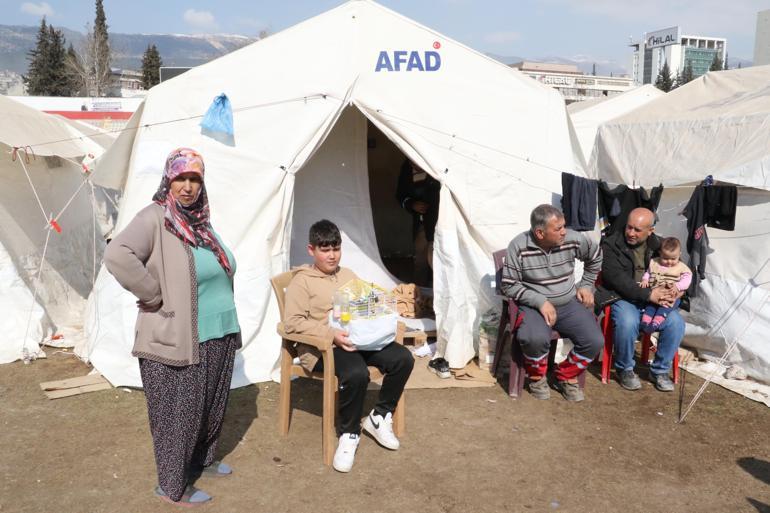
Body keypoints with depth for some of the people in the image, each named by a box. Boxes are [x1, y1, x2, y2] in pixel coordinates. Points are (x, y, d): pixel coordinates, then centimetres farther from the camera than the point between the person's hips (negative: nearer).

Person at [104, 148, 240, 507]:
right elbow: (117, 256, -31)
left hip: (218, 336, 8)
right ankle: (173, 486, 23)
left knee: (211, 407, 21)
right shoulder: (154, 218, -14)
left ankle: (201, 460, 43)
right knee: (178, 415, 5)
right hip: (177, 340, -8)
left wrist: (222, 308, 14)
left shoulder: (200, 220, 11)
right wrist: (156, 297, -22)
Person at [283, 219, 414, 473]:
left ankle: (379, 417, 3)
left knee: (403, 358, -16)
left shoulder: (348, 275, 20)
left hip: (358, 338, 6)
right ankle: (348, 434, -10)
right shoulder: (301, 281, -1)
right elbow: (292, 322, -11)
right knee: (357, 374, -36)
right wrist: (331, 334, -21)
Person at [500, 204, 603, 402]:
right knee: (536, 339, -34)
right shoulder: (518, 247, -14)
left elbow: (596, 256, 16)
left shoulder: (573, 239, -6)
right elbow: (508, 285, -9)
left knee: (595, 341, -18)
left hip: (569, 304, 4)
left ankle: (567, 376, 11)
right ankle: (537, 377, 1)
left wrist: (586, 285, 12)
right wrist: (540, 301, -18)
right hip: (534, 305, -3)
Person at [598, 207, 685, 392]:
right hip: (622, 298, -4)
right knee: (627, 323, -34)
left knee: (676, 323, -21)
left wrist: (677, 291, -10)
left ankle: (660, 370, 1)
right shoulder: (611, 244, -4)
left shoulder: (659, 245, 10)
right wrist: (648, 294, -23)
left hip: (655, 298, 4)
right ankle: (625, 369, -7)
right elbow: (616, 278, -15)